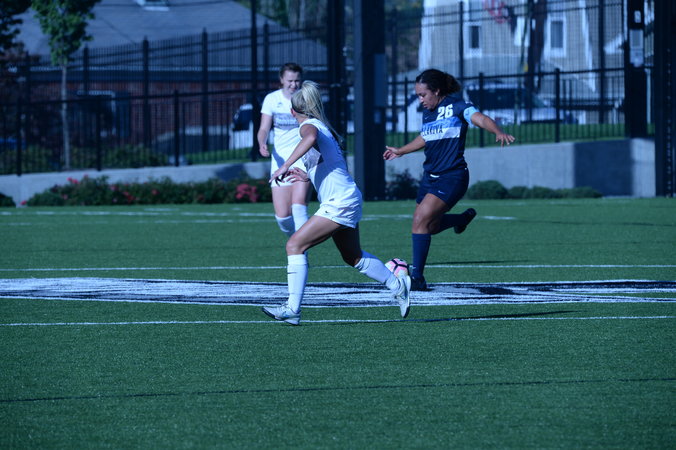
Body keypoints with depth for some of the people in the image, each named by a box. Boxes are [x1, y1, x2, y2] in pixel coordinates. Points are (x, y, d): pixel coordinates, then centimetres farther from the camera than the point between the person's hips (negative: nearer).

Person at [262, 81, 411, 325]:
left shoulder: (308, 126, -11)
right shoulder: (320, 127, 16)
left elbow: (310, 138, -38)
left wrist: (285, 166, -42)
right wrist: (308, 177, 35)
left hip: (340, 202, -10)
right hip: (347, 198, 10)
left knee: (295, 245, -12)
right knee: (353, 257, 24)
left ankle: (292, 308, -17)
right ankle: (398, 285, 35)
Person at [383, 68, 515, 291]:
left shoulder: (456, 106, -10)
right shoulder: (427, 112, 11)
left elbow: (480, 119, -27)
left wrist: (498, 132, -47)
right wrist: (400, 151, 42)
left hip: (451, 177, -8)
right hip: (430, 178, 8)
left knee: (421, 220, -19)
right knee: (431, 226, 14)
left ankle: (417, 276, -15)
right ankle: (464, 218, 43)